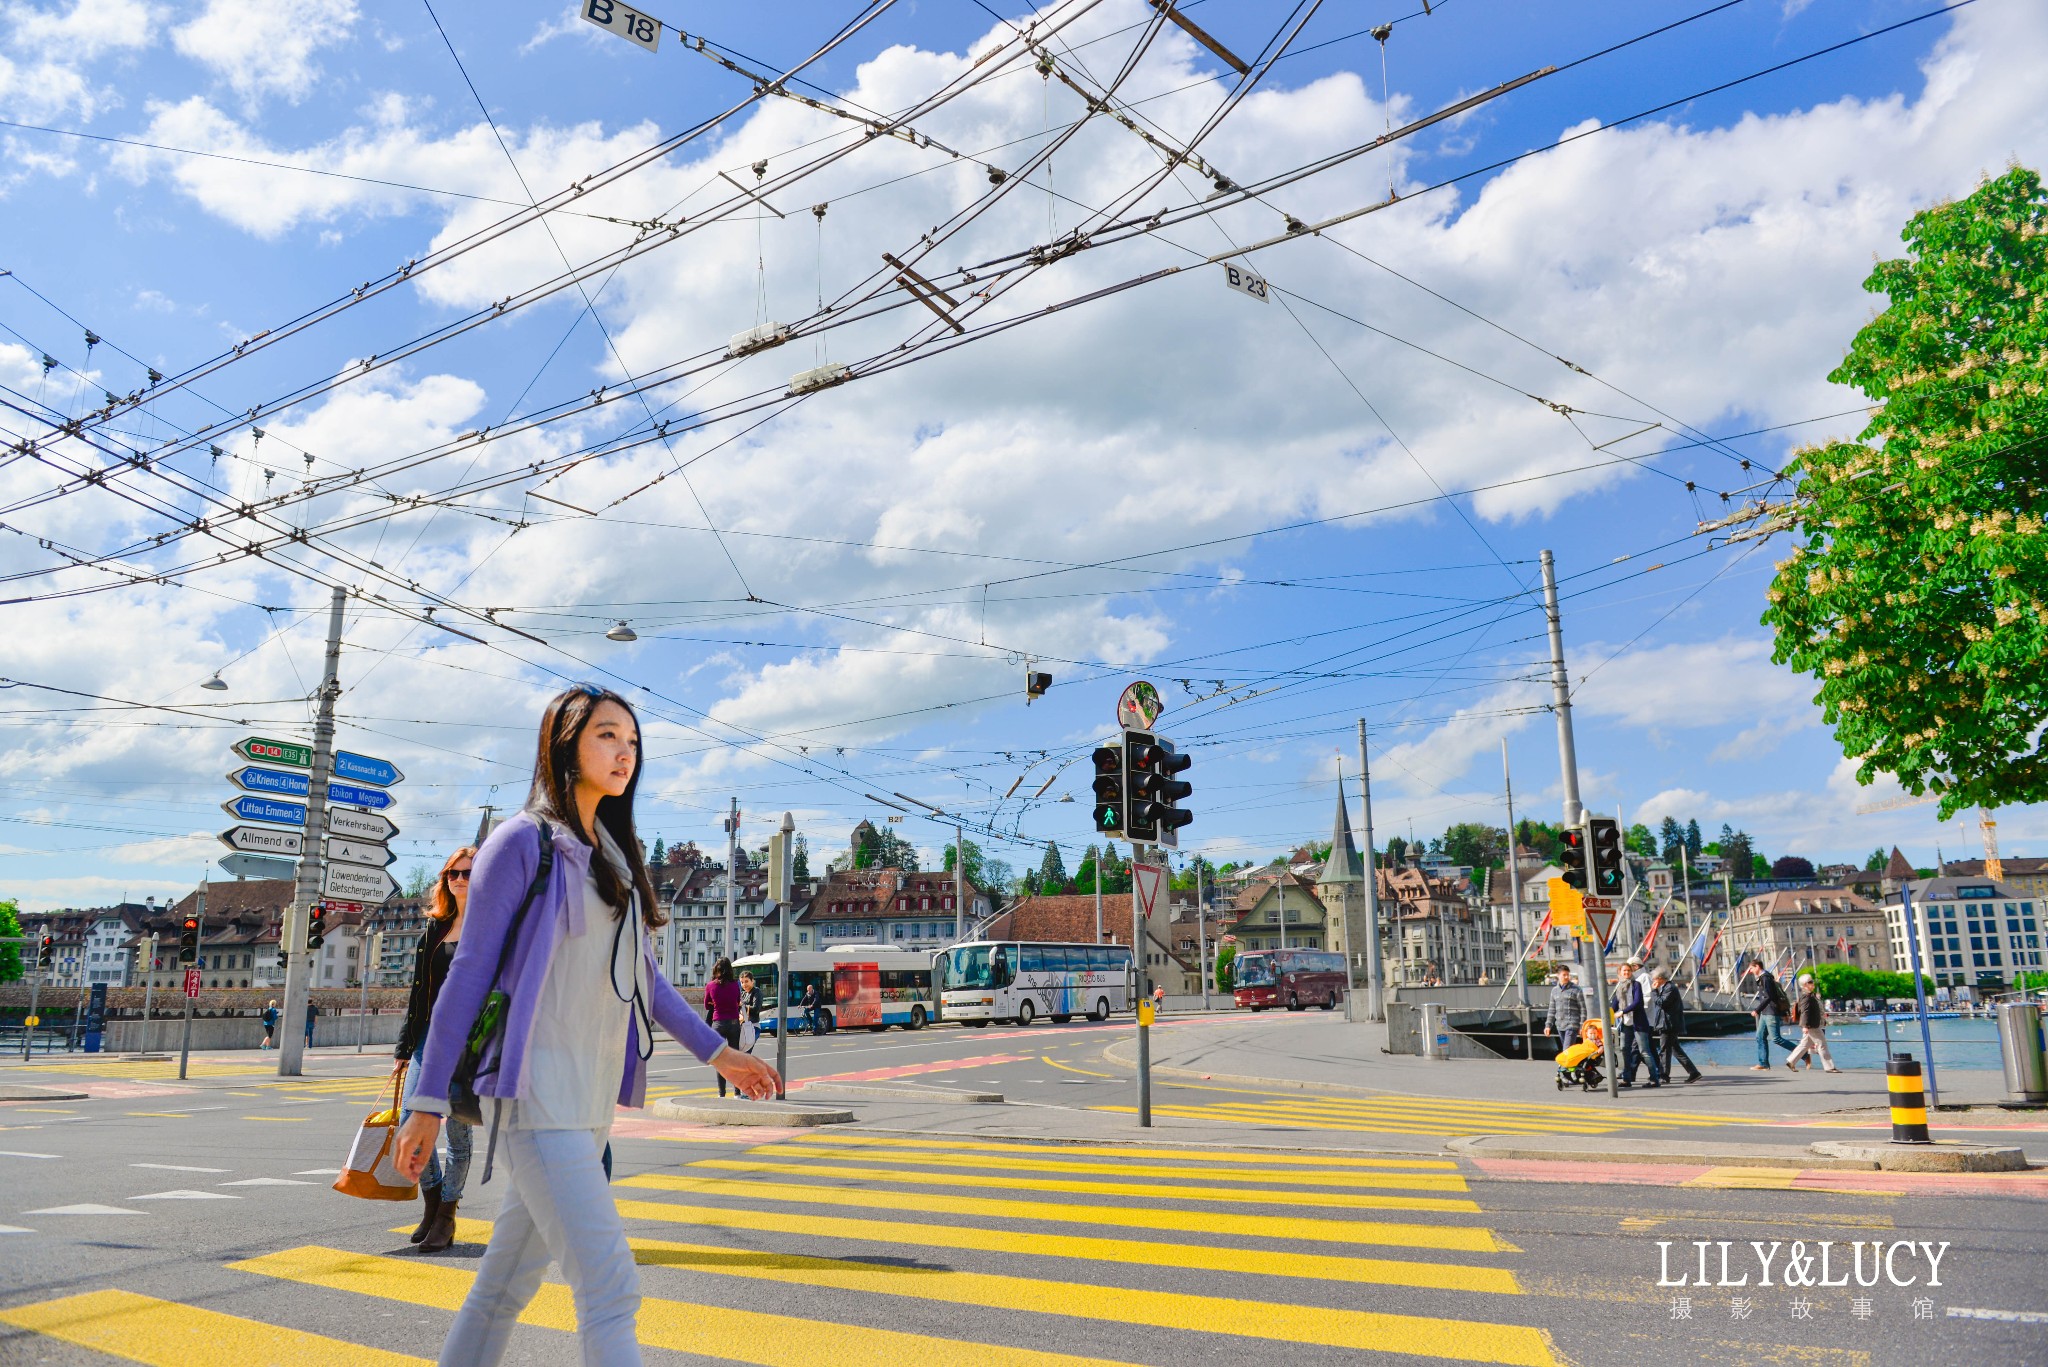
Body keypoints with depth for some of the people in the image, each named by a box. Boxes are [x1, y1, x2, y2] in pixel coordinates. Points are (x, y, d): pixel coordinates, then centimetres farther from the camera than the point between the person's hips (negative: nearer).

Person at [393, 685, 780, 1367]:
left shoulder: (614, 854, 16)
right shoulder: (524, 841, -6)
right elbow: (468, 973, -6)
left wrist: (716, 1051, 17)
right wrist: (428, 1101, -7)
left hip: (593, 1100, 8)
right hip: (537, 1095, -7)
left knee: (508, 1281, 17)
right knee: (610, 1289, -13)